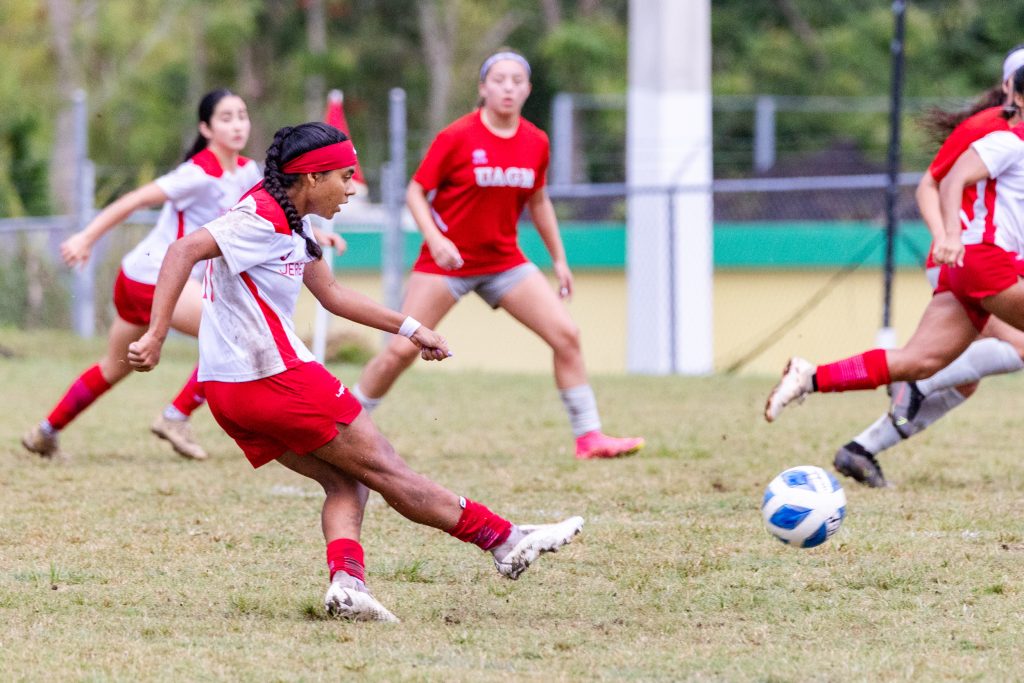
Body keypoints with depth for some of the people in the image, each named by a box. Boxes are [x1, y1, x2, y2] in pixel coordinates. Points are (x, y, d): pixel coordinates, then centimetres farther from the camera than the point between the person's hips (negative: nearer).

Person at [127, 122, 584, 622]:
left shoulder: (286, 222, 16)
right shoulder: (263, 219, -15)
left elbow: (331, 293, 28)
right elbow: (184, 252, -26)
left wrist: (409, 328, 29)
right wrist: (156, 335, -32)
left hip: (228, 390, 10)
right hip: (274, 377, -10)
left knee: (345, 482, 11)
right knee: (382, 468, 1)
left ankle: (346, 582, -9)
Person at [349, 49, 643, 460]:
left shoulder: (535, 143, 0)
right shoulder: (456, 138, -14)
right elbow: (416, 191, -9)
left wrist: (558, 258, 16)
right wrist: (434, 239, -25)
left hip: (504, 262, 4)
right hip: (447, 260, -4)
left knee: (567, 335, -6)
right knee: (401, 351, -9)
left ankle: (588, 437, 3)